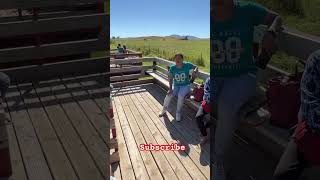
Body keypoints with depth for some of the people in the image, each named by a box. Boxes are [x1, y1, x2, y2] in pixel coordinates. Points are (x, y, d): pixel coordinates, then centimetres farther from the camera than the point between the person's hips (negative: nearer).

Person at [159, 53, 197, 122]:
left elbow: (195, 67, 6)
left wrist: (194, 71, -17)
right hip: (176, 85, 2)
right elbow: (170, 79, -2)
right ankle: (164, 110, 5)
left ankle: (178, 113, -11)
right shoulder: (172, 68, -5)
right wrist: (170, 88, -13)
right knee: (169, 95, -22)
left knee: (180, 96, -32)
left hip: (186, 85, -2)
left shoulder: (187, 65, -10)